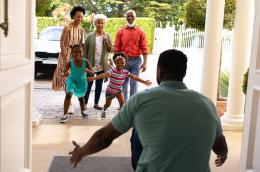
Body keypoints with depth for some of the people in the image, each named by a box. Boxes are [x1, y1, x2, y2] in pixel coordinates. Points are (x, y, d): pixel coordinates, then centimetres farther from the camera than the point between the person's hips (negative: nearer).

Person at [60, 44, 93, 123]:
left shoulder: (86, 62, -23)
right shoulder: (70, 62, -23)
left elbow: (92, 72, -21)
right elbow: (64, 71, -22)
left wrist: (87, 70, -44)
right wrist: (65, 73, -46)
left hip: (82, 82, 1)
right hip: (72, 80, -1)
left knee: (81, 97, 20)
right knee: (68, 95, -23)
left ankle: (83, 110, 48)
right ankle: (65, 114, -15)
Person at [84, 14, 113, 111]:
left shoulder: (107, 36, 4)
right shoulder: (90, 36, -3)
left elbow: (111, 50, 2)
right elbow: (85, 50, -1)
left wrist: (106, 42, -15)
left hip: (102, 65, 3)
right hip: (91, 64, -3)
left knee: (99, 85, 10)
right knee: (89, 84, 1)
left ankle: (96, 103, 20)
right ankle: (85, 103, 12)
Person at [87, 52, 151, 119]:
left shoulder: (125, 72, -15)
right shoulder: (112, 71, -30)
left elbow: (134, 77, -16)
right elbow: (104, 75, -43)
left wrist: (144, 82, -21)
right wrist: (93, 78, -57)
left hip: (118, 90, 3)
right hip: (110, 90, -3)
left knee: (122, 102, -14)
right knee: (108, 104, 13)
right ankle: (104, 110, 47)